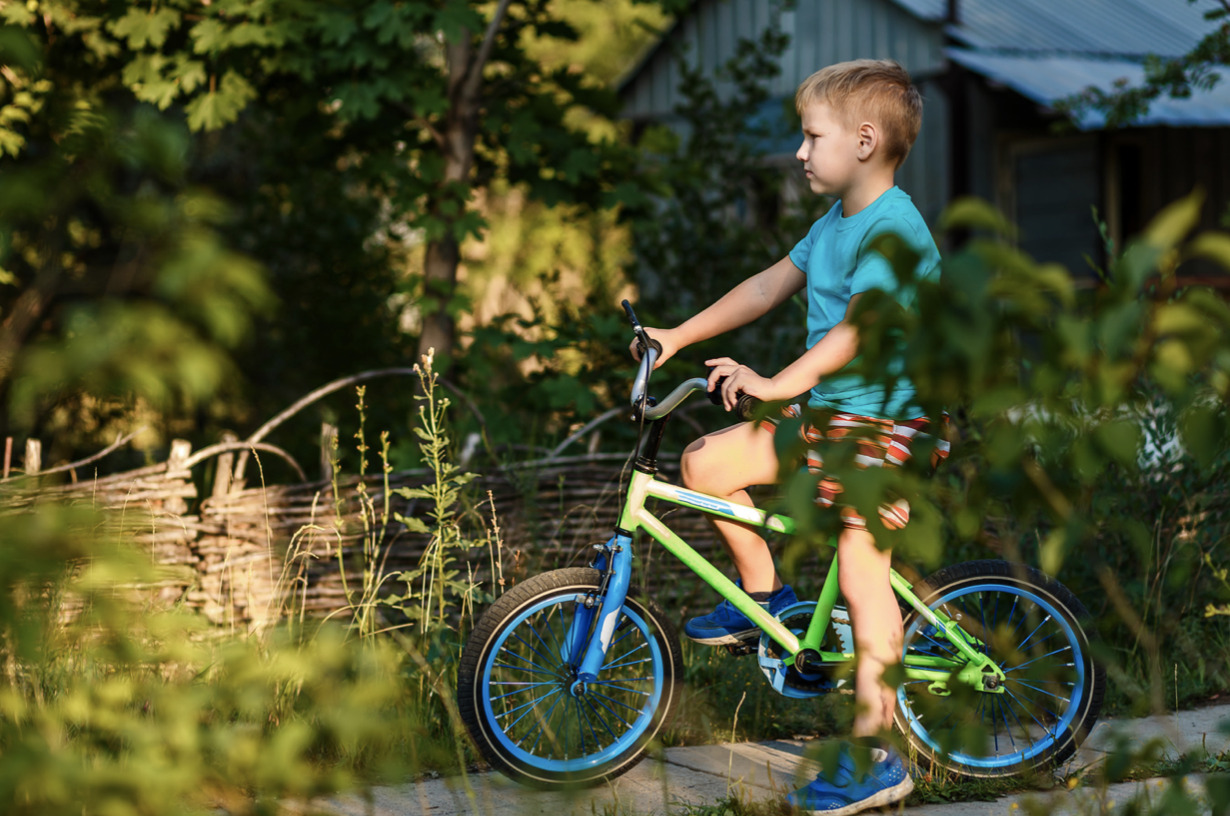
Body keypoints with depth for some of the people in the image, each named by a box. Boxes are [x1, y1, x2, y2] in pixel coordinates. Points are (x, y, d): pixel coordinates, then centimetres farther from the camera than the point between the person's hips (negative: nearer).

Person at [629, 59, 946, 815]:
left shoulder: (895, 228, -18)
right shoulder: (835, 223, 13)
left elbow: (857, 329, -27)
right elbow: (768, 285, 18)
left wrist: (778, 384, -31)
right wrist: (677, 337, 17)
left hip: (882, 423, -9)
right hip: (824, 413, 9)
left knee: (862, 575, -11)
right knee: (705, 462, 0)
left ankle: (875, 754, -6)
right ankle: (765, 596, 18)